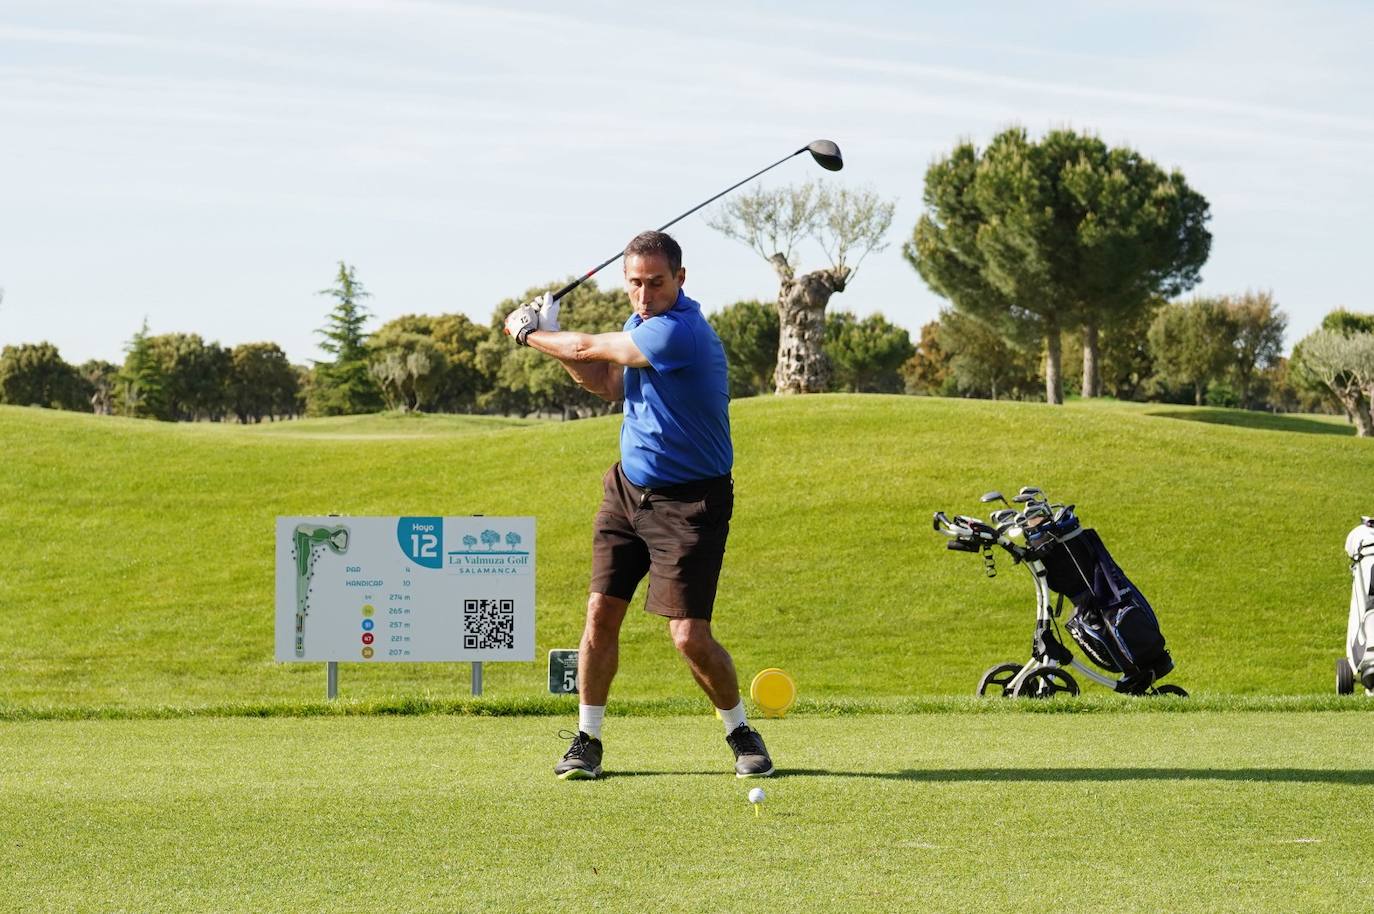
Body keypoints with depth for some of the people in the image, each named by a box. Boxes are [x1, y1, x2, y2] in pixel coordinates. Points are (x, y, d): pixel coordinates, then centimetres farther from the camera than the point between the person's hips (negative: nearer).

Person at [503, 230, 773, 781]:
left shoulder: (678, 331, -25)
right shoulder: (643, 322, 5)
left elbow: (588, 348, -16)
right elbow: (609, 385, 18)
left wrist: (528, 333, 2)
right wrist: (548, 334, 5)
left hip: (688, 502, -8)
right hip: (628, 487, 8)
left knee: (690, 636, -10)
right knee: (601, 610, -1)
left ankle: (742, 735, 12)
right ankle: (587, 740, 9)